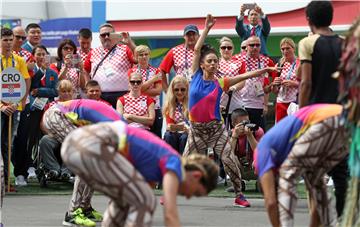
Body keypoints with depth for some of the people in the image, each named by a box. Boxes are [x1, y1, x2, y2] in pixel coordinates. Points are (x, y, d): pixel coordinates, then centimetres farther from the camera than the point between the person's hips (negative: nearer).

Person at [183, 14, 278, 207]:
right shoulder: (196, 76, -3)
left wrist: (263, 70, -16)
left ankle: (239, 195, -3)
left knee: (229, 159, -11)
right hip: (196, 128, 1)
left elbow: (244, 76, -8)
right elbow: (197, 49, -6)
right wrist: (206, 29, -7)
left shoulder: (220, 83, -3)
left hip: (215, 127, -1)